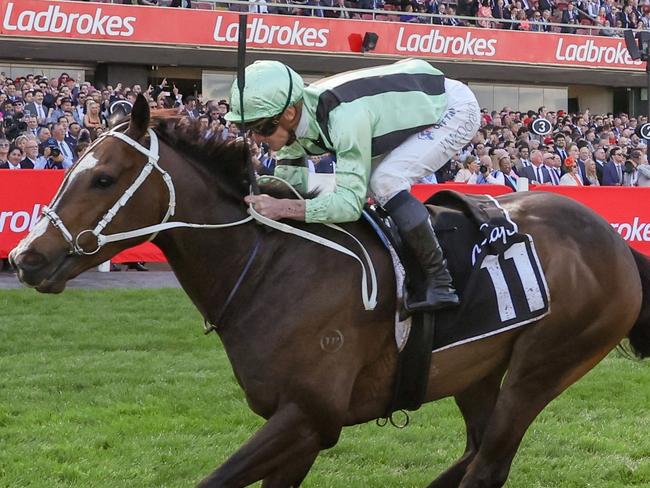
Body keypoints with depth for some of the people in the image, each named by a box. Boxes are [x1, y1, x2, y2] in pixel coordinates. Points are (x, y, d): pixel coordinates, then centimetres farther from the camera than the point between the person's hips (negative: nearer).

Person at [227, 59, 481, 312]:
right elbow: (287, 181, -4)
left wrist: (283, 208, -46)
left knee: (386, 181, -25)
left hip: (456, 109, -9)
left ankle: (441, 282, -17)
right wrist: (254, 187, -23)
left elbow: (350, 202, -38)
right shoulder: (294, 119, -13)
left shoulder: (346, 118, -38)